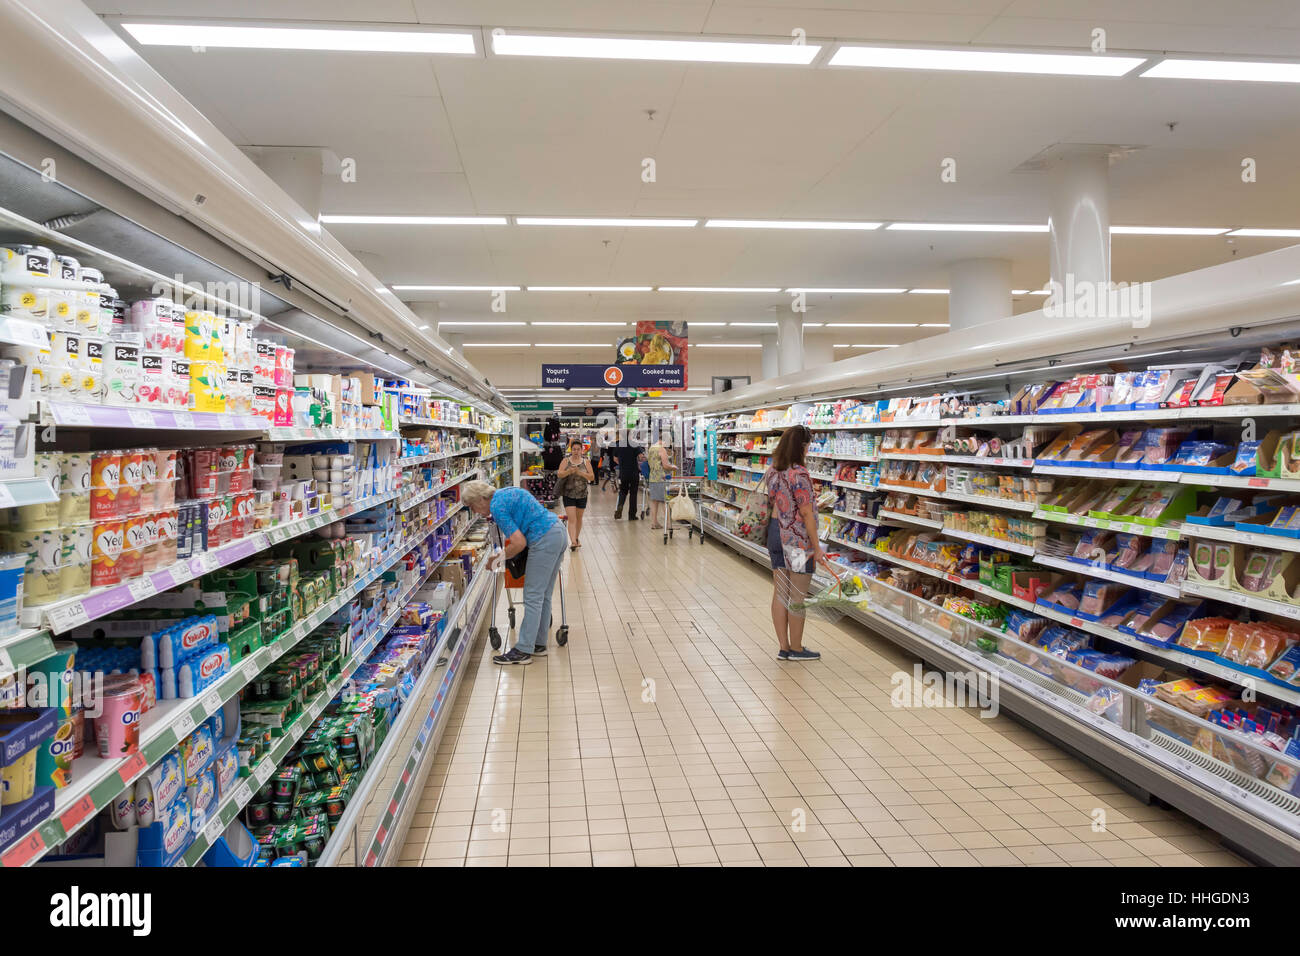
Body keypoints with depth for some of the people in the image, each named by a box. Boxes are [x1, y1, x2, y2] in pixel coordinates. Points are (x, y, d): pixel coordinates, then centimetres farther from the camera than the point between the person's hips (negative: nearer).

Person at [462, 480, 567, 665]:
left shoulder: (497, 506, -12)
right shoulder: (505, 493, 17)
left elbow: (519, 543, -17)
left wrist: (498, 558, -2)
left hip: (545, 540, -10)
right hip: (559, 532, 10)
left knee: (533, 596, -5)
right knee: (543, 595, 14)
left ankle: (523, 651, -1)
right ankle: (539, 644, 22)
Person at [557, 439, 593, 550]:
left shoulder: (586, 462, 3)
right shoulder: (565, 461, 1)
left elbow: (591, 477, -4)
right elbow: (560, 474, -11)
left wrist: (580, 472, -18)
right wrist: (569, 471, -29)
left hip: (582, 494, 2)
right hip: (568, 494, -2)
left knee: (579, 518, 15)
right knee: (572, 519, -12)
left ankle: (576, 538, 32)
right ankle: (573, 542, -19)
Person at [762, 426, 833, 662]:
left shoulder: (771, 471, 5)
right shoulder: (799, 475, -19)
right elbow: (806, 513, -18)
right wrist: (816, 547, -13)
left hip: (774, 533, 8)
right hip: (797, 538, -8)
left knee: (780, 593, 11)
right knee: (797, 596, 4)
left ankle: (784, 647, 19)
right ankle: (796, 649, 14)